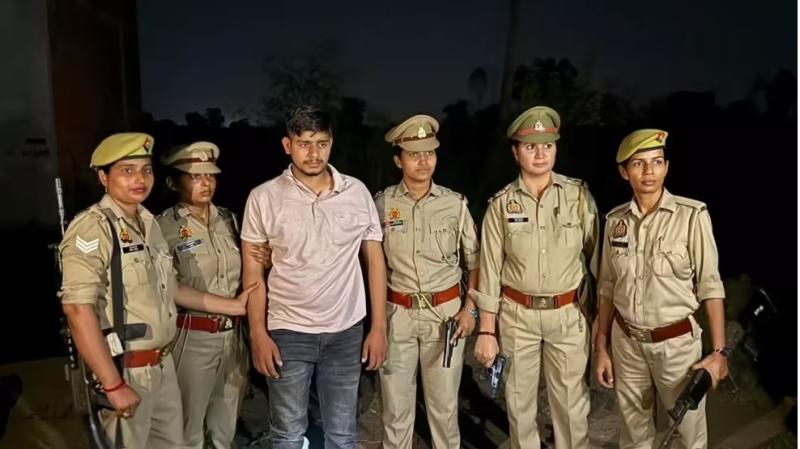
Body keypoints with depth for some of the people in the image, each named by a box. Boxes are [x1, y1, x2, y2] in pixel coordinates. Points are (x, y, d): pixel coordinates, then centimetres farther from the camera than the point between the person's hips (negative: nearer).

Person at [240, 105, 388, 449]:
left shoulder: (357, 192, -2)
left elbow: (375, 259, 3)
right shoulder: (263, 198, -6)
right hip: (287, 332, -1)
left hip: (346, 332, 2)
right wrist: (258, 333, -6)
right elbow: (253, 270, -1)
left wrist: (379, 327, 0)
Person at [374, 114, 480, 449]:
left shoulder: (455, 204, 0)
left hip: (446, 313, 0)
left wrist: (470, 308, 0)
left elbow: (475, 260, 7)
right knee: (396, 403, 11)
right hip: (397, 315, 0)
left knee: (444, 402, 12)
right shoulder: (382, 204, -2)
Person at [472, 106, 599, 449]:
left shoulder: (579, 195, -3)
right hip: (516, 315, 1)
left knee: (570, 400, 10)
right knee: (519, 398, 14)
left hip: (568, 315, 0)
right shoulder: (501, 204, -3)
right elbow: (490, 268, -2)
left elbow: (596, 253, 0)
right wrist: (486, 330, -3)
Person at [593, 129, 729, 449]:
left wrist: (719, 351, -11)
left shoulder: (692, 215, -12)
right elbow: (608, 288, 5)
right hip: (626, 342, 3)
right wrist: (601, 348, 6)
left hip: (677, 342, -3)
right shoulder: (615, 220, -1)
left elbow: (710, 286, -9)